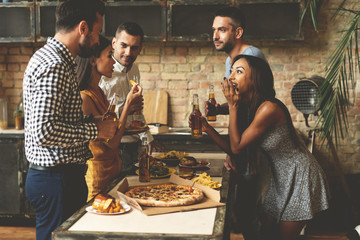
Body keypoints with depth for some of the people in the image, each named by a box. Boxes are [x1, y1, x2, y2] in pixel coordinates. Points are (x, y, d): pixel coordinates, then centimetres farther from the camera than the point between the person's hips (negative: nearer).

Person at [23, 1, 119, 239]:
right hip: (55, 179, -11)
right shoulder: (53, 66, -20)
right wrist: (94, 130, -17)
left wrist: (89, 121, 12)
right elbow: (44, 131, -28)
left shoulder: (54, 60, 15)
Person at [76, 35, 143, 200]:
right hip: (98, 173, -9)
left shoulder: (99, 92, 9)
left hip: (112, 168, 9)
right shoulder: (84, 98, -20)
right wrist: (128, 103, -16)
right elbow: (112, 142, -19)